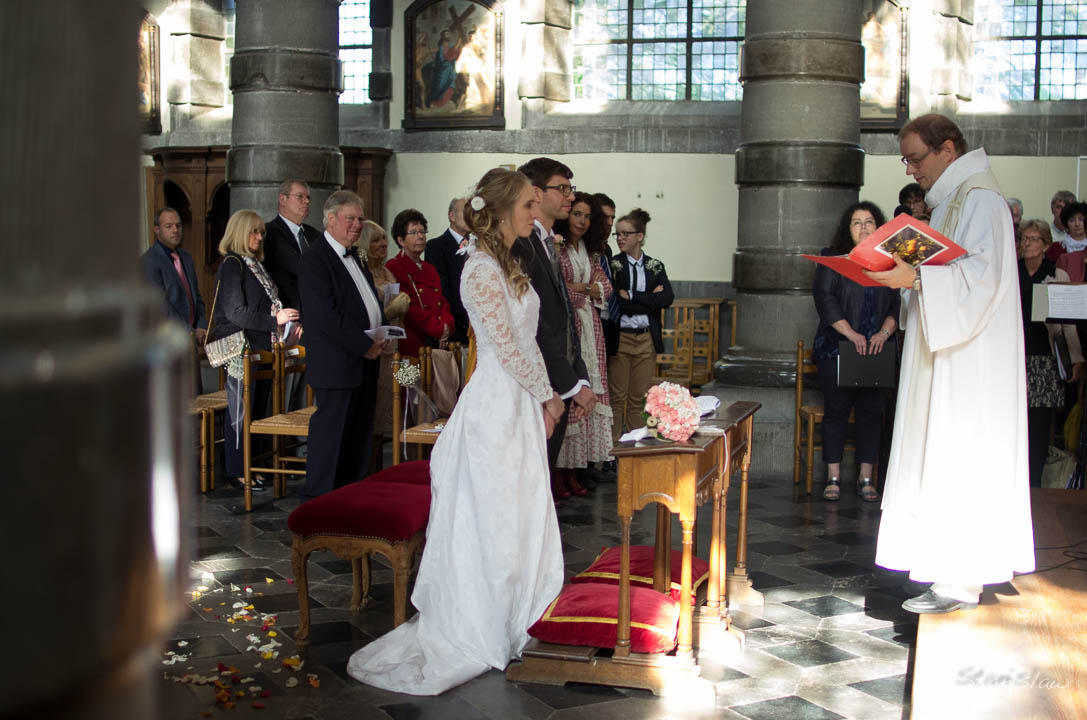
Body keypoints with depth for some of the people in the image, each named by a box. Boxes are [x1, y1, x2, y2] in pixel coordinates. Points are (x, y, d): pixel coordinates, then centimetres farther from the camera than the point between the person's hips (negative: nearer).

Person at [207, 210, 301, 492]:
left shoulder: (255, 265, 16)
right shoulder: (231, 265, -9)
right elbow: (235, 312, -16)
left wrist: (288, 328, 6)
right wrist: (275, 320, -21)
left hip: (262, 349, 8)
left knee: (259, 410, 11)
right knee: (240, 412, -2)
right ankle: (237, 471, 5)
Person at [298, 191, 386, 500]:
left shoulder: (353, 255, 18)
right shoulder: (314, 259, -11)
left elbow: (371, 301, 25)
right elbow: (327, 315, -19)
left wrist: (381, 336, 6)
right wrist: (365, 345, -16)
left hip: (365, 360, 9)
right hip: (336, 364, -9)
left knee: (359, 434, 11)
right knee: (331, 430, -4)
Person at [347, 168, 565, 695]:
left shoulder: (506, 264, 11)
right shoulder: (480, 271, -19)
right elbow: (508, 350, -19)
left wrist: (547, 394, 9)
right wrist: (547, 395, -8)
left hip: (521, 405, 9)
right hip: (497, 408, -9)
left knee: (522, 514, 16)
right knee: (495, 521, 2)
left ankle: (513, 619, 30)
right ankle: (485, 633, 16)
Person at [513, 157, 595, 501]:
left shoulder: (549, 243, 18)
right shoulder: (520, 244, -13)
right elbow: (533, 324, -18)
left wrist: (581, 380, 12)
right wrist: (573, 385, -14)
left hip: (558, 390, 9)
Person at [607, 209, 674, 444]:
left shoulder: (655, 266, 10)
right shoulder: (612, 265, 0)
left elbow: (667, 298, -7)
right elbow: (615, 302, -13)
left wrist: (631, 296, -12)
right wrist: (650, 298, -9)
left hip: (647, 339, 3)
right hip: (620, 337, -3)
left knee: (638, 400, 6)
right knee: (617, 399, -2)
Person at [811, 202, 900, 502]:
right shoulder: (832, 258, 4)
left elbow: (898, 303, 7)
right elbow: (824, 297, -6)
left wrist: (883, 333, -10)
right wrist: (851, 334, -14)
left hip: (877, 350, 2)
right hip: (837, 348, -2)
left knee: (871, 412, 2)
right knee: (836, 410, 0)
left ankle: (866, 478, 10)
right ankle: (833, 477, 6)